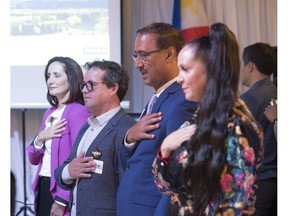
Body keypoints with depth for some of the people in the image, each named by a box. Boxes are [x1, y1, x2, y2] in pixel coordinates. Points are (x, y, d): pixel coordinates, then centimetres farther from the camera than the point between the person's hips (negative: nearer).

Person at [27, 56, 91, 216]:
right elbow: (33, 159, 15)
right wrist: (40, 139, -4)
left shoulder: (79, 112, -11)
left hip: (63, 191, -7)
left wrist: (62, 200, -17)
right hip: (43, 187, 7)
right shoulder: (49, 113, 13)